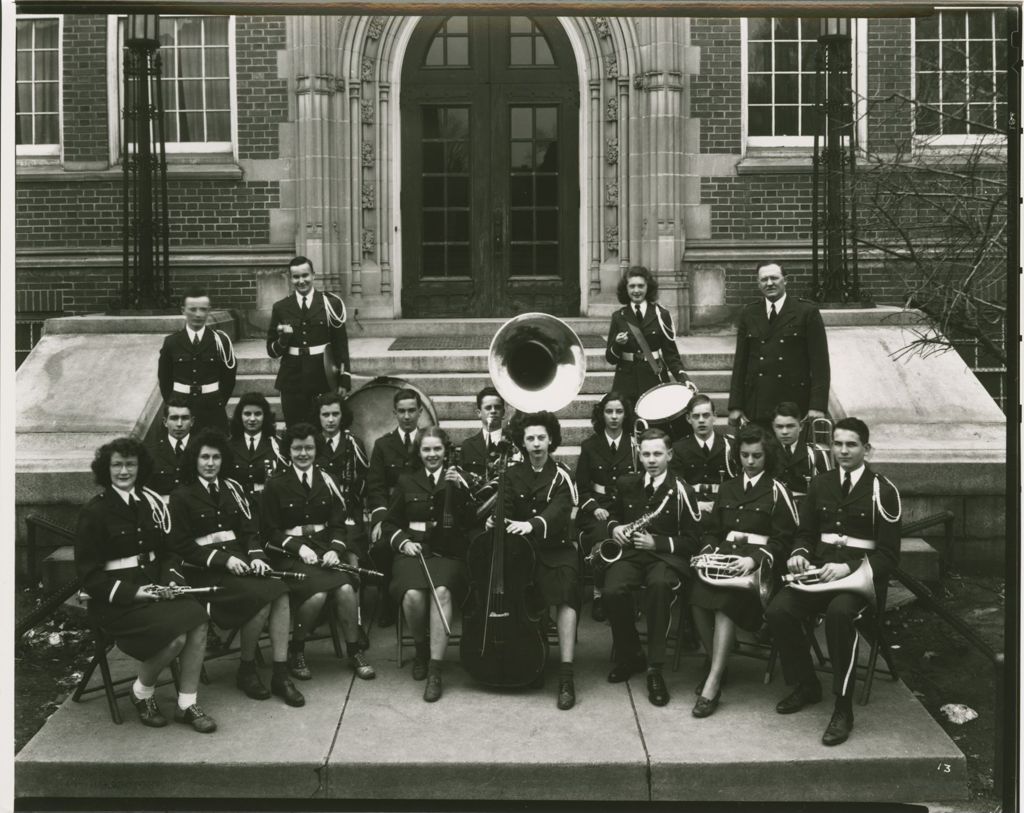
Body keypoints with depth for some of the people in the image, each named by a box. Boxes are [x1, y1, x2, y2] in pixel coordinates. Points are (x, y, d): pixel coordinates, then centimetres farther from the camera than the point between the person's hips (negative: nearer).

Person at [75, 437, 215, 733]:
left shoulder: (150, 502, 10)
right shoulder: (94, 512, -6)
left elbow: (166, 551, 17)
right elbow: (89, 575, -7)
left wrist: (169, 581, -3)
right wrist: (131, 593, -17)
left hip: (153, 588, 5)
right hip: (115, 599, -5)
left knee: (199, 618, -22)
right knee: (176, 635, -27)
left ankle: (187, 704, -12)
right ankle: (141, 694, 1)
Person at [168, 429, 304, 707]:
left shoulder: (232, 488, 16)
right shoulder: (182, 497, 2)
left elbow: (249, 529, 13)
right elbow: (181, 545, -4)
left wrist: (256, 555, -8)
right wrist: (222, 559, -15)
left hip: (239, 560, 5)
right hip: (204, 570, -5)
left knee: (281, 593, -24)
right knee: (261, 599, -28)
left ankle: (281, 675, -21)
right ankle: (246, 671, -7)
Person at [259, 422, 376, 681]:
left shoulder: (326, 481, 10)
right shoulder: (275, 485, 0)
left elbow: (338, 524, 9)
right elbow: (270, 531, -1)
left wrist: (335, 550, -10)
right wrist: (299, 547, -14)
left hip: (324, 547, 3)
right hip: (289, 554, -3)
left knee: (346, 589, -26)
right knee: (317, 594, -30)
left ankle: (354, 651, -7)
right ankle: (295, 651, -6)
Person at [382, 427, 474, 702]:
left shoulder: (459, 478, 12)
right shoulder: (406, 480, 15)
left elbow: (471, 522, -1)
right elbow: (390, 524, 18)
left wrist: (461, 489, -14)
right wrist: (403, 541, -2)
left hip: (448, 553, -1)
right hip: (413, 550, 1)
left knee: (442, 591, -34)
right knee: (413, 594, -32)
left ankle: (435, 671, -30)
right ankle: (421, 649, -1)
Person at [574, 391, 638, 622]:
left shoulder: (635, 444, 9)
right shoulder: (589, 446, 9)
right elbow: (581, 487, 9)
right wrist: (594, 507, -8)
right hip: (597, 508, 0)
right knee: (603, 537, -33)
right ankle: (599, 594, -14)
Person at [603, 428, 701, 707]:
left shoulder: (681, 491, -1)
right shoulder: (626, 484, 12)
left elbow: (691, 541, -1)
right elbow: (613, 513, 29)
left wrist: (657, 542, -14)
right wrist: (614, 527, 5)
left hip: (666, 556, -3)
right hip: (630, 552, 3)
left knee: (659, 585, -39)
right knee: (613, 591, -30)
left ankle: (655, 669, -28)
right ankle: (629, 657, -4)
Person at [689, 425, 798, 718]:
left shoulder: (777, 491, 5)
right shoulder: (728, 488, 22)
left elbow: (783, 540, -1)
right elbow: (712, 530, 23)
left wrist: (754, 559, -17)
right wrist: (708, 551, 1)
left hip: (759, 559, -4)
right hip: (724, 553, 5)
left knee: (725, 602, -33)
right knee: (698, 597, -28)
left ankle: (713, 683, -32)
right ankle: (715, 663, -11)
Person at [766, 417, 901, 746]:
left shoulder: (882, 491, -2)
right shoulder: (820, 484, 13)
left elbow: (888, 555, -5)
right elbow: (805, 533, 21)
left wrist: (848, 567, -21)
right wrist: (799, 554, -3)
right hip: (820, 569, 5)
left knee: (839, 612, -38)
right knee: (778, 610, -24)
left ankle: (843, 709, -24)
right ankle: (806, 685, 1)